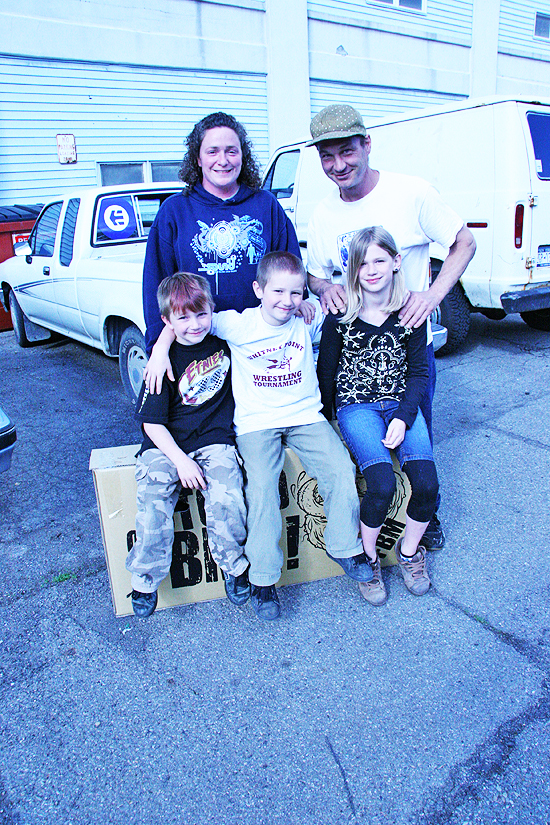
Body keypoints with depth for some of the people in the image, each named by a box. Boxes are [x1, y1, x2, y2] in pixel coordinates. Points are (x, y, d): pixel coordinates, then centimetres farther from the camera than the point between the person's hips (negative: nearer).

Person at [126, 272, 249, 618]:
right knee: (153, 502, -22)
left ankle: (235, 566, 4)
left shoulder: (224, 342, 2)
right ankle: (145, 579, 4)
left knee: (225, 500, -24)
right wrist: (180, 460, -16)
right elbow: (152, 421, -6)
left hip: (215, 439, 1)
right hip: (167, 443, 0)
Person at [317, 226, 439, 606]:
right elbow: (326, 373, 3)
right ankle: (366, 557, 5)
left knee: (427, 483, -18)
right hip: (356, 406, -2)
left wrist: (403, 417, -10)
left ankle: (410, 550, 13)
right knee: (382, 485, -24)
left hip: (401, 403, 3)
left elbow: (419, 371, 3)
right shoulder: (340, 317, -6)